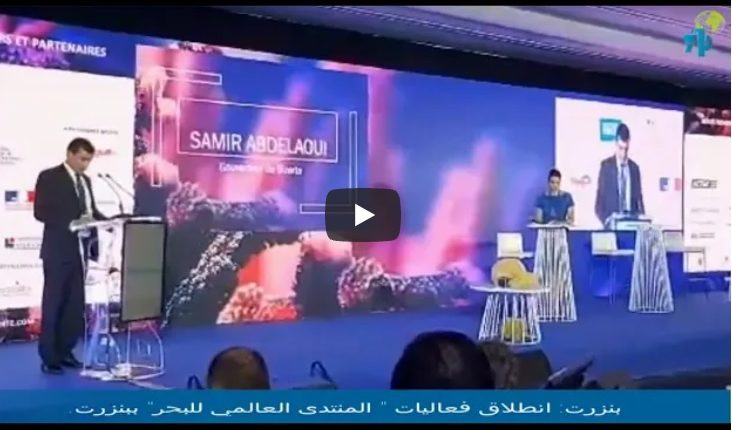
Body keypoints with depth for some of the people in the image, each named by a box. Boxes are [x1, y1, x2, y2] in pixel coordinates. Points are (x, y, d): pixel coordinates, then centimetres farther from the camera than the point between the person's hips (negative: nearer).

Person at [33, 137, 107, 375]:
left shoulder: (86, 181, 15)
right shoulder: (49, 177, -6)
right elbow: (40, 212, -14)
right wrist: (73, 222, -24)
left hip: (80, 250, 7)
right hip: (58, 251, -7)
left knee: (75, 304, 8)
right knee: (53, 304, 0)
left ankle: (65, 351, 18)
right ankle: (49, 357, 7)